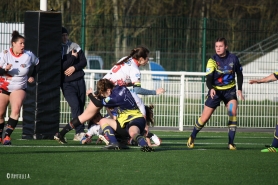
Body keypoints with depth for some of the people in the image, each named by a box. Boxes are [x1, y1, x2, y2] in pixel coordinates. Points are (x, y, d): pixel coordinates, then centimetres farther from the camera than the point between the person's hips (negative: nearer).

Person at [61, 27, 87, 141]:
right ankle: (80, 132, -24)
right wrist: (73, 58, -9)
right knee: (75, 105, -20)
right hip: (67, 84, -4)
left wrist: (74, 68, -10)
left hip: (79, 80, 4)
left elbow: (84, 62, 8)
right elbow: (61, 67, -13)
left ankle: (78, 134, 8)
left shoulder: (75, 46, 11)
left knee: (81, 107, 2)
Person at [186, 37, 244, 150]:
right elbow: (209, 78, -22)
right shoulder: (212, 61, -13)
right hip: (215, 91, -1)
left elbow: (239, 74, 9)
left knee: (233, 113, -19)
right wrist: (211, 89, -41)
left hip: (229, 90, 1)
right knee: (204, 118, -1)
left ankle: (231, 143, -11)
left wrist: (239, 89, 1)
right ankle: (192, 138, 24)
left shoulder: (233, 58, -7)